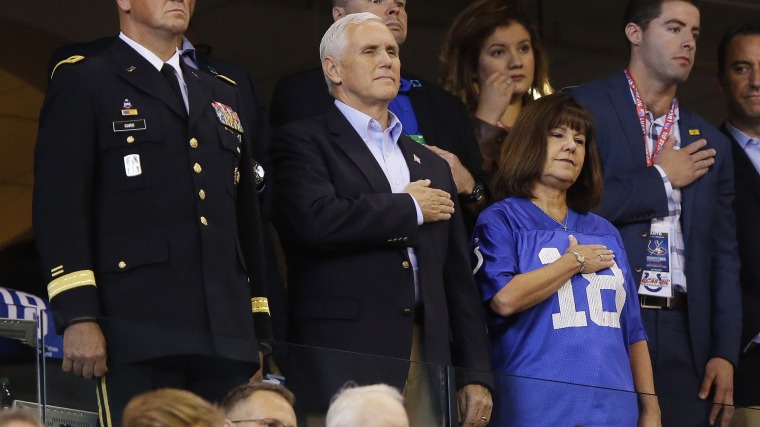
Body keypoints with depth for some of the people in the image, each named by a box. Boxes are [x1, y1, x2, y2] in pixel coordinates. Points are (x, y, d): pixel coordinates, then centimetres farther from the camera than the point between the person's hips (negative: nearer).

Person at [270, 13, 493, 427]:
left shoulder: (431, 165, 23)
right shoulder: (302, 141, 3)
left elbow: (458, 280, 21)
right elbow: (315, 221, -17)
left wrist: (475, 375, 13)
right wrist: (409, 207, -4)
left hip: (428, 370, 5)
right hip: (344, 364, -5)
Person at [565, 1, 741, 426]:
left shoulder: (711, 143, 17)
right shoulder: (583, 108, 2)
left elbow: (723, 257, 15)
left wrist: (724, 353, 3)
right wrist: (660, 179, -3)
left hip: (683, 337, 4)